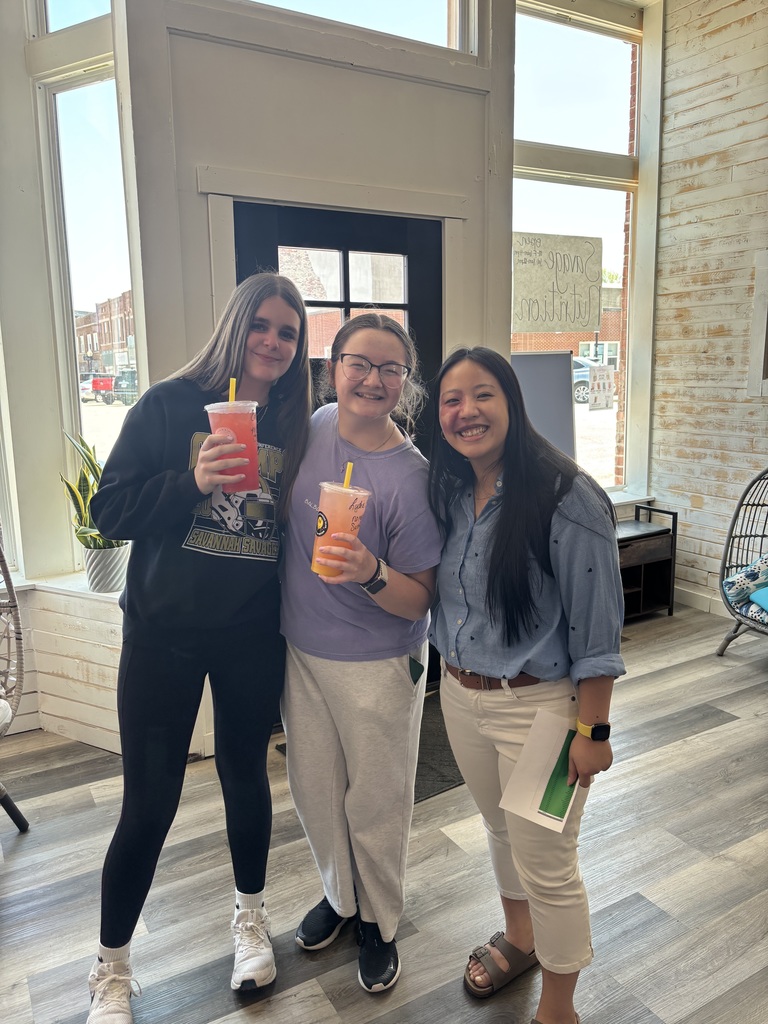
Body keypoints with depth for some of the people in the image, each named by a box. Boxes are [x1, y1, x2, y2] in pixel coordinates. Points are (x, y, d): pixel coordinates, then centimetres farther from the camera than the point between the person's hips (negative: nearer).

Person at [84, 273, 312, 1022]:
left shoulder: (295, 426, 2)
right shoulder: (168, 406, -7)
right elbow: (109, 511, -9)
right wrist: (192, 482, -24)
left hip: (254, 637, 3)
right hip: (163, 633, -2)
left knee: (246, 774, 19)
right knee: (148, 804, 5)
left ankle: (250, 917, 45)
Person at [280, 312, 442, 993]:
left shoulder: (409, 477, -22)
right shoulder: (315, 426, -4)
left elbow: (419, 601, -19)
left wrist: (370, 573, -36)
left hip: (377, 667, -5)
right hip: (301, 650, 6)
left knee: (376, 800, 13)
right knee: (313, 786, 20)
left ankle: (380, 921, 41)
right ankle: (340, 894, 48)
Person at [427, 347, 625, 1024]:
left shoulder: (568, 499, -21)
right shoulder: (449, 494, 0)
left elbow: (596, 630, -17)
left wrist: (592, 732, -15)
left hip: (539, 706, -6)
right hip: (460, 695, 7)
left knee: (545, 864, 9)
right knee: (500, 830, 26)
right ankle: (518, 937, 54)